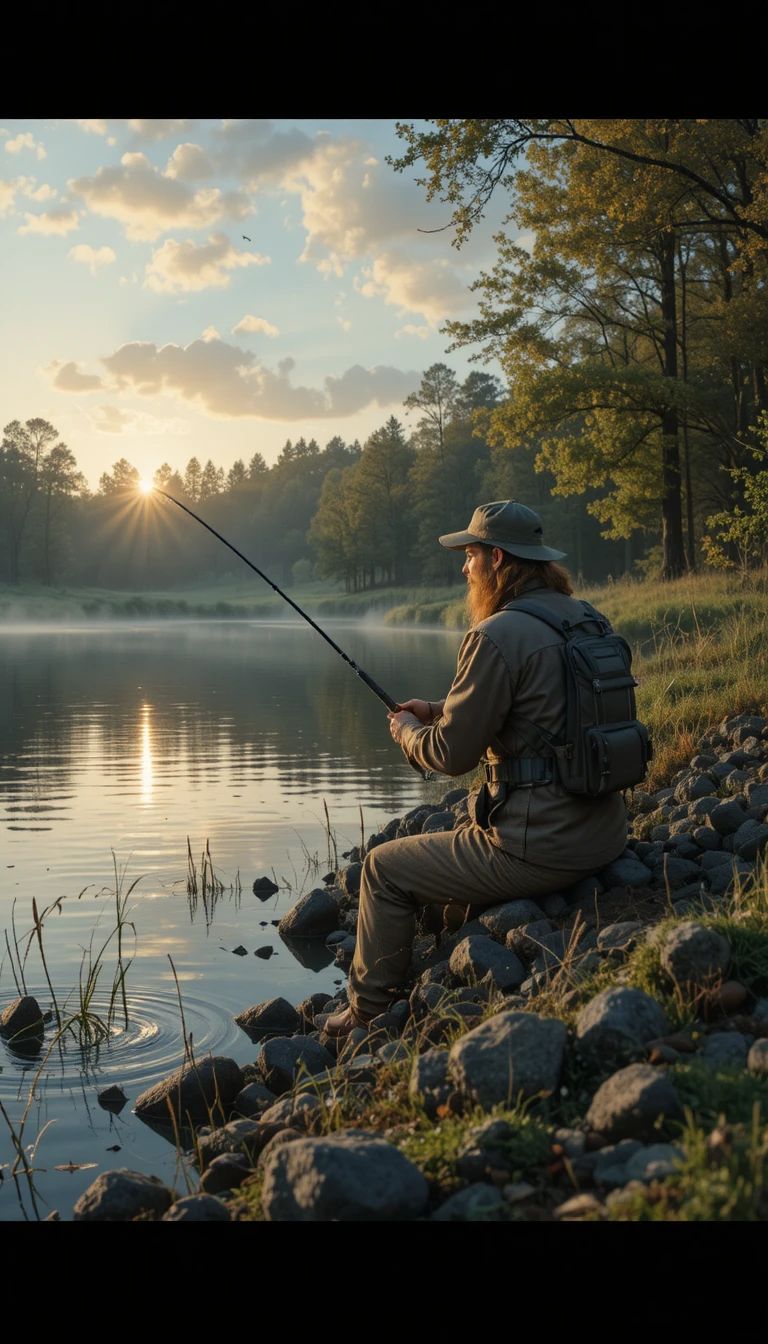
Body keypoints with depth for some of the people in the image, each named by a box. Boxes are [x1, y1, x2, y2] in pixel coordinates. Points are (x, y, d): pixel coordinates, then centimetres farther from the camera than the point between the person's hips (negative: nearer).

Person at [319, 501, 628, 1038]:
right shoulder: (584, 620, 8)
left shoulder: (497, 636, -19)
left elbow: (452, 754, -14)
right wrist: (442, 710, 17)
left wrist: (406, 730, 7)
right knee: (460, 835, 35)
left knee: (385, 869, 11)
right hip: (604, 835, 9)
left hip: (539, 849, -9)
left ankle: (368, 1013, 26)